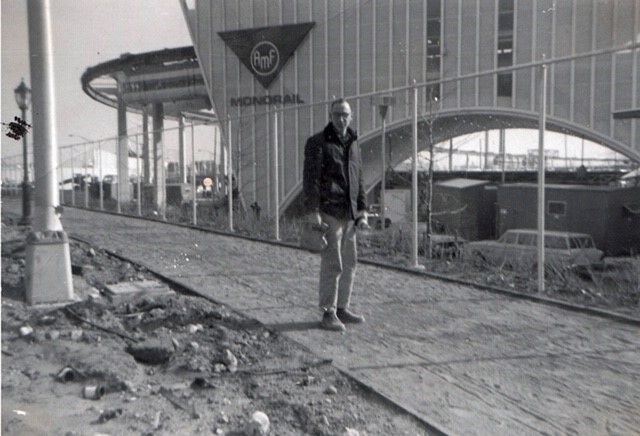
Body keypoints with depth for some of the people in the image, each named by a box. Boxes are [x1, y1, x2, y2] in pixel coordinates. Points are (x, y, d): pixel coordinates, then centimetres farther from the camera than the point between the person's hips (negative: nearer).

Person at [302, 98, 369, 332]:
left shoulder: (354, 144, 16)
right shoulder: (318, 142, -4)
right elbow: (310, 178, -10)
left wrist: (362, 211, 13)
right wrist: (312, 211, -17)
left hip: (348, 214, 7)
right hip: (328, 212, -7)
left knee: (349, 263, 10)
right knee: (332, 264, -6)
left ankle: (342, 309, 22)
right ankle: (328, 314, 4)